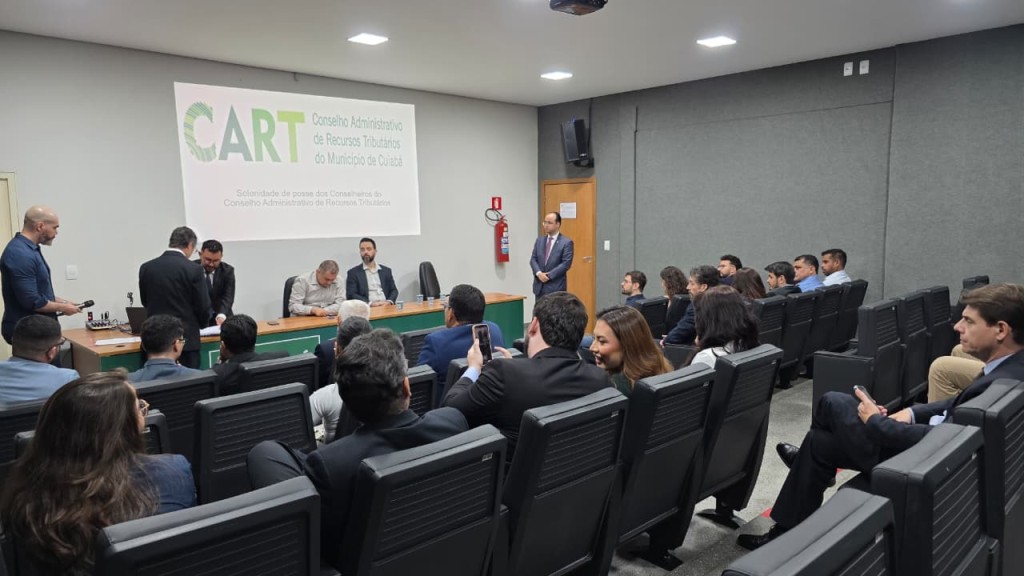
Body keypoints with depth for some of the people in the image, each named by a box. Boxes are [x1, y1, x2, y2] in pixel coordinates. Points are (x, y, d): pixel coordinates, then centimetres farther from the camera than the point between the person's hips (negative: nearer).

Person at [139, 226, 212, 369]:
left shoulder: (146, 268, 2)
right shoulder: (193, 270, -11)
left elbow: (145, 302, 13)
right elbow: (203, 308, -8)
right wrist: (202, 322, 14)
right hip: (186, 339, -4)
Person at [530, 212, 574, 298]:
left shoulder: (566, 242, -4)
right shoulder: (539, 240, 13)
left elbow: (566, 263, -12)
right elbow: (533, 259, 9)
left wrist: (549, 275, -15)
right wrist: (539, 273, -11)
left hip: (556, 287, -5)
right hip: (539, 286, 5)